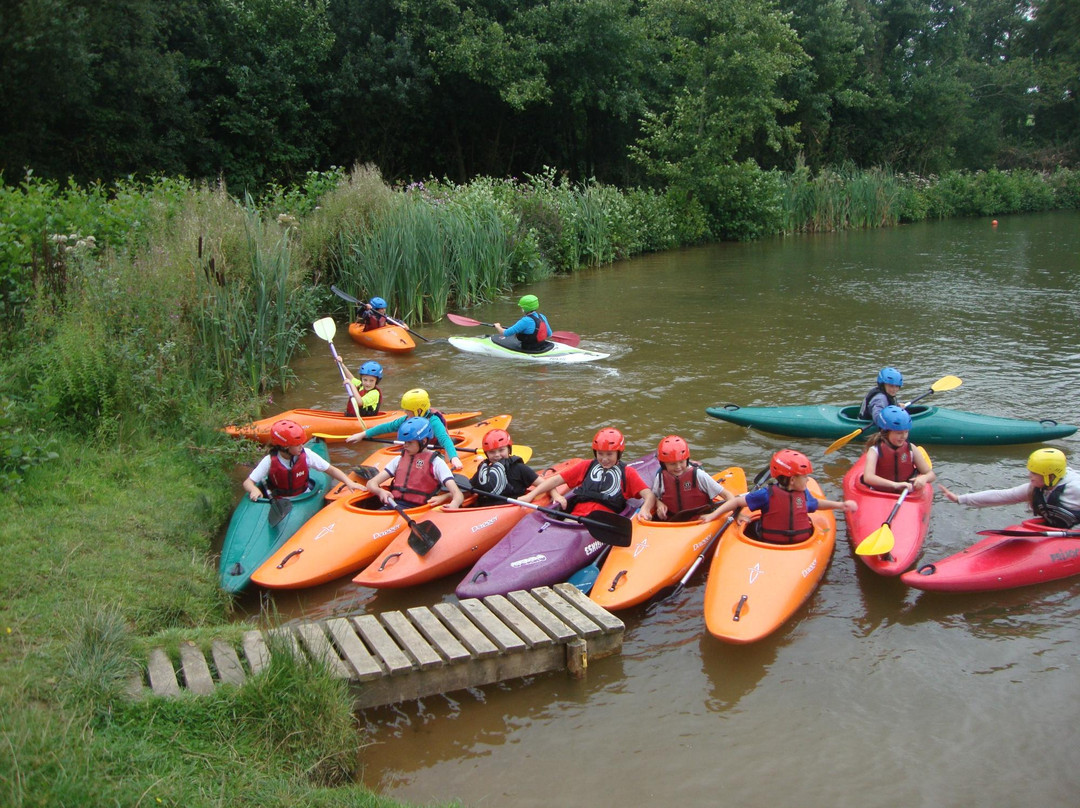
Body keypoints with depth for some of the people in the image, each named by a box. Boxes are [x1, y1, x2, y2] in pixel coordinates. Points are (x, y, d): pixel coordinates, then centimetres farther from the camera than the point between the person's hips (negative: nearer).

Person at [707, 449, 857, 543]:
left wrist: (839, 505, 27)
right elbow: (737, 501, -6)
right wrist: (713, 515, -10)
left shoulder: (804, 494, 9)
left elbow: (815, 503, 32)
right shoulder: (767, 495, -10)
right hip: (770, 547, -4)